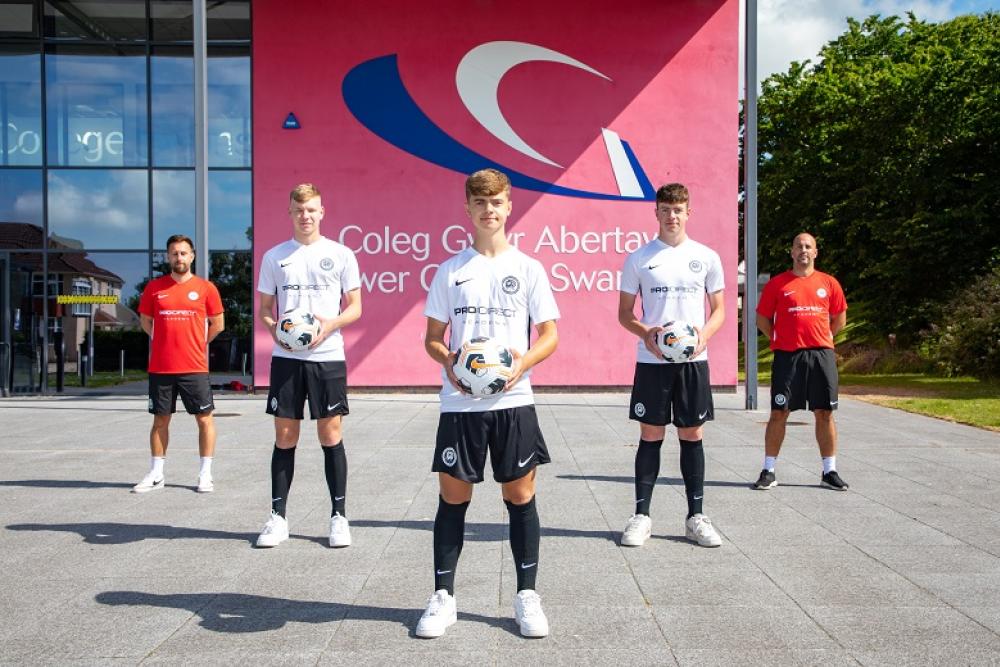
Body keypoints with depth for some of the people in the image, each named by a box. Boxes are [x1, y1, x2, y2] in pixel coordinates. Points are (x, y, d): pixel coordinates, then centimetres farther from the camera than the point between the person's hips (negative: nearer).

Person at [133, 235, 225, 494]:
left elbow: (218, 324, 8)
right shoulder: (154, 287, 5)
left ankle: (206, 474, 10)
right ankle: (156, 474, 19)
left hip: (195, 367, -2)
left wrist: (196, 343, 8)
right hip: (160, 367, 2)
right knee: (160, 420, 9)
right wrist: (168, 341, 11)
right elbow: (145, 321, 15)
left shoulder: (205, 288, 1)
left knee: (205, 419, 1)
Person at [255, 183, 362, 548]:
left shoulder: (341, 254, 3)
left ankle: (339, 517, 12)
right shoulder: (274, 256, 9)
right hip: (286, 358, 2)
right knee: (284, 437, 6)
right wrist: (275, 329, -10)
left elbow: (355, 307, 4)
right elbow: (264, 309, 12)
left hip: (328, 356, -1)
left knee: (331, 434, 2)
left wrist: (330, 324, -15)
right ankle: (277, 517, 16)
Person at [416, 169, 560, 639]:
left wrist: (524, 362, -15)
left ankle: (527, 596, 18)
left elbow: (550, 335, 4)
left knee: (520, 494, 5)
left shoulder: (528, 268, 4)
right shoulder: (450, 271, 7)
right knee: (452, 495, 5)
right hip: (460, 403, 1)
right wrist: (448, 361, -13)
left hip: (513, 400, 0)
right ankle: (443, 597, 18)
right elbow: (433, 336, 9)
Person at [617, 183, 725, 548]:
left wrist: (704, 334, -12)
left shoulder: (707, 257, 5)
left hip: (693, 359, 1)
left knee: (692, 435, 6)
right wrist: (646, 333, -15)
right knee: (650, 435, 3)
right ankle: (641, 515, 12)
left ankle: (696, 517, 16)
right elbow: (624, 312, 6)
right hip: (652, 360, -1)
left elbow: (719, 309, 9)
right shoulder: (638, 258, 3)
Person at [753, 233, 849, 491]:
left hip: (821, 355, 2)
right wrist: (780, 340, 1)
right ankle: (768, 472, 7)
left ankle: (829, 472, 15)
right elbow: (762, 318, 7)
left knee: (825, 413, 5)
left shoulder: (829, 283, 9)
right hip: (787, 355, -2)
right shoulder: (777, 283, 3)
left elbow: (840, 318, 17)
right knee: (779, 413, -1)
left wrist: (820, 338, 10)